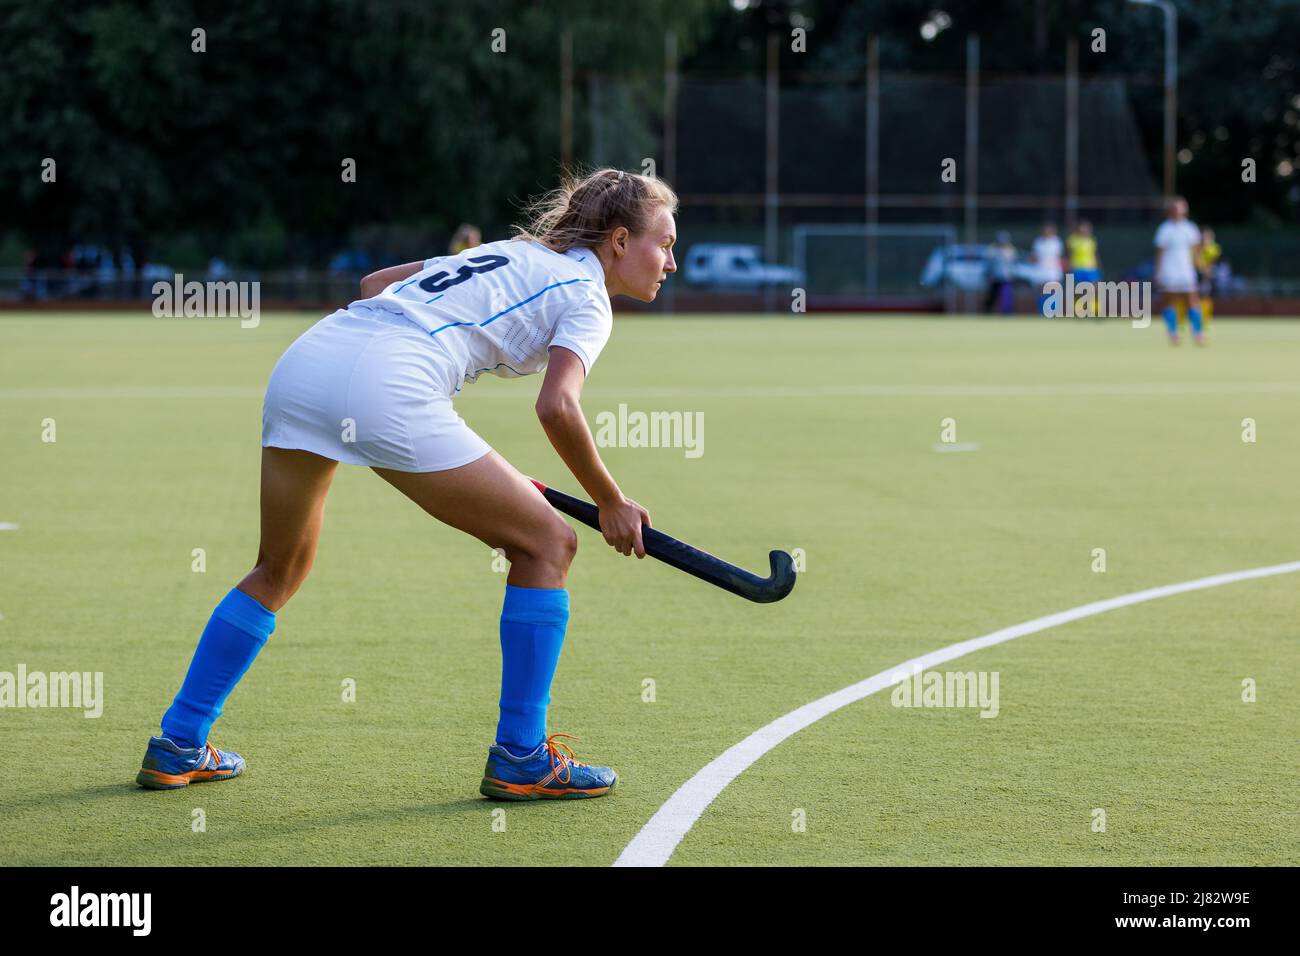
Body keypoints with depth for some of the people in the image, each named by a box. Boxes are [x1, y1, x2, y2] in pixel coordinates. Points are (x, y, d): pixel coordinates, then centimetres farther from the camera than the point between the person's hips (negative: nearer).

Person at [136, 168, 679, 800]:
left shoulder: (503, 253, 31)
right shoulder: (586, 297, 9)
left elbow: (374, 283, 35)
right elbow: (557, 407, -8)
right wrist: (610, 503, 3)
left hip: (302, 360, 8)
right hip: (391, 389, -8)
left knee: (280, 571, 25)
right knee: (546, 545, 6)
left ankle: (177, 747, 25)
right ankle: (518, 760, 6)